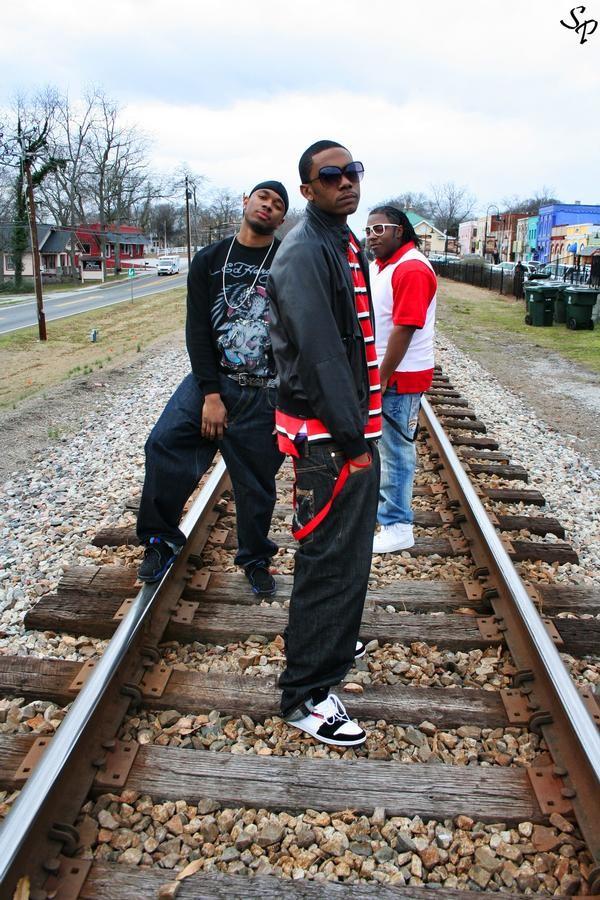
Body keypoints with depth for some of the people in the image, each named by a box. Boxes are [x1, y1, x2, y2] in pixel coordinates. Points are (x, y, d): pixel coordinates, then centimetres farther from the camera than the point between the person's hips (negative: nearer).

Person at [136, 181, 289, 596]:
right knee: (165, 444, -16)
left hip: (266, 394, -1)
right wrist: (211, 394, -9)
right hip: (212, 380, 2)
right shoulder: (210, 260, 5)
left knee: (257, 484, 6)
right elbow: (197, 330, -1)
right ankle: (161, 539, 4)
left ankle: (256, 559, 29)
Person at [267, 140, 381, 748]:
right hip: (325, 435, -10)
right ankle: (305, 696, 11)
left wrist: (363, 428, 16)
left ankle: (330, 641, 44)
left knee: (350, 548, 23)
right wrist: (351, 441, -22)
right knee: (329, 558, -3)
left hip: (352, 423, 10)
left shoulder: (345, 244, 17)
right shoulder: (304, 253, -15)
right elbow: (318, 354, -23)